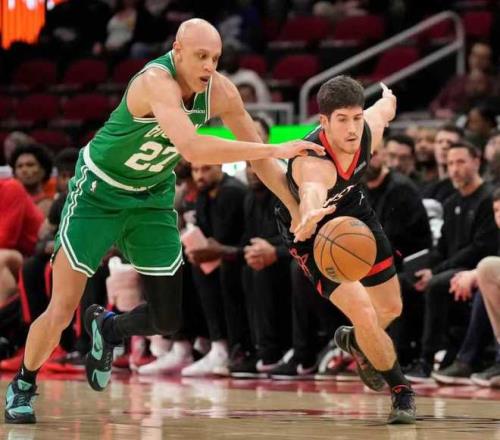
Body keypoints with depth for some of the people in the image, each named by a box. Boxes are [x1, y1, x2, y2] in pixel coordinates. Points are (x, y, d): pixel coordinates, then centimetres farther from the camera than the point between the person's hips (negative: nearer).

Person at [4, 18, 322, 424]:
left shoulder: (221, 93, -14)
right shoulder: (157, 81, -34)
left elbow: (257, 156, -2)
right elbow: (192, 148, -48)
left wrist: (301, 213, -6)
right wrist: (276, 150, -48)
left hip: (153, 198, 6)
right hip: (99, 191, -6)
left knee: (169, 321, 3)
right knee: (61, 311, -5)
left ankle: (107, 329, 34)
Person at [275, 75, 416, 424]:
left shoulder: (370, 130, -25)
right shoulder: (312, 162, -43)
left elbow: (386, 106, 1)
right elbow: (312, 195, -67)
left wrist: (388, 98, 26)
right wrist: (309, 219, -90)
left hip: (352, 208, 6)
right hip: (315, 231, -6)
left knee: (391, 308, 16)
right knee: (363, 313, -18)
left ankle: (354, 342, 50)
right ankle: (402, 391, 6)